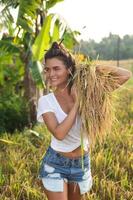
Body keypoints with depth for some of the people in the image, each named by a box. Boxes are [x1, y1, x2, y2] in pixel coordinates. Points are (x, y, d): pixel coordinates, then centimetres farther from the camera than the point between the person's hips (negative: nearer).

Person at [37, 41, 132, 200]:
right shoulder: (46, 101, -15)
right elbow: (59, 133, -29)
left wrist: (95, 69, -22)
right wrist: (77, 103, -25)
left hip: (82, 163, 3)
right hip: (55, 164, -3)